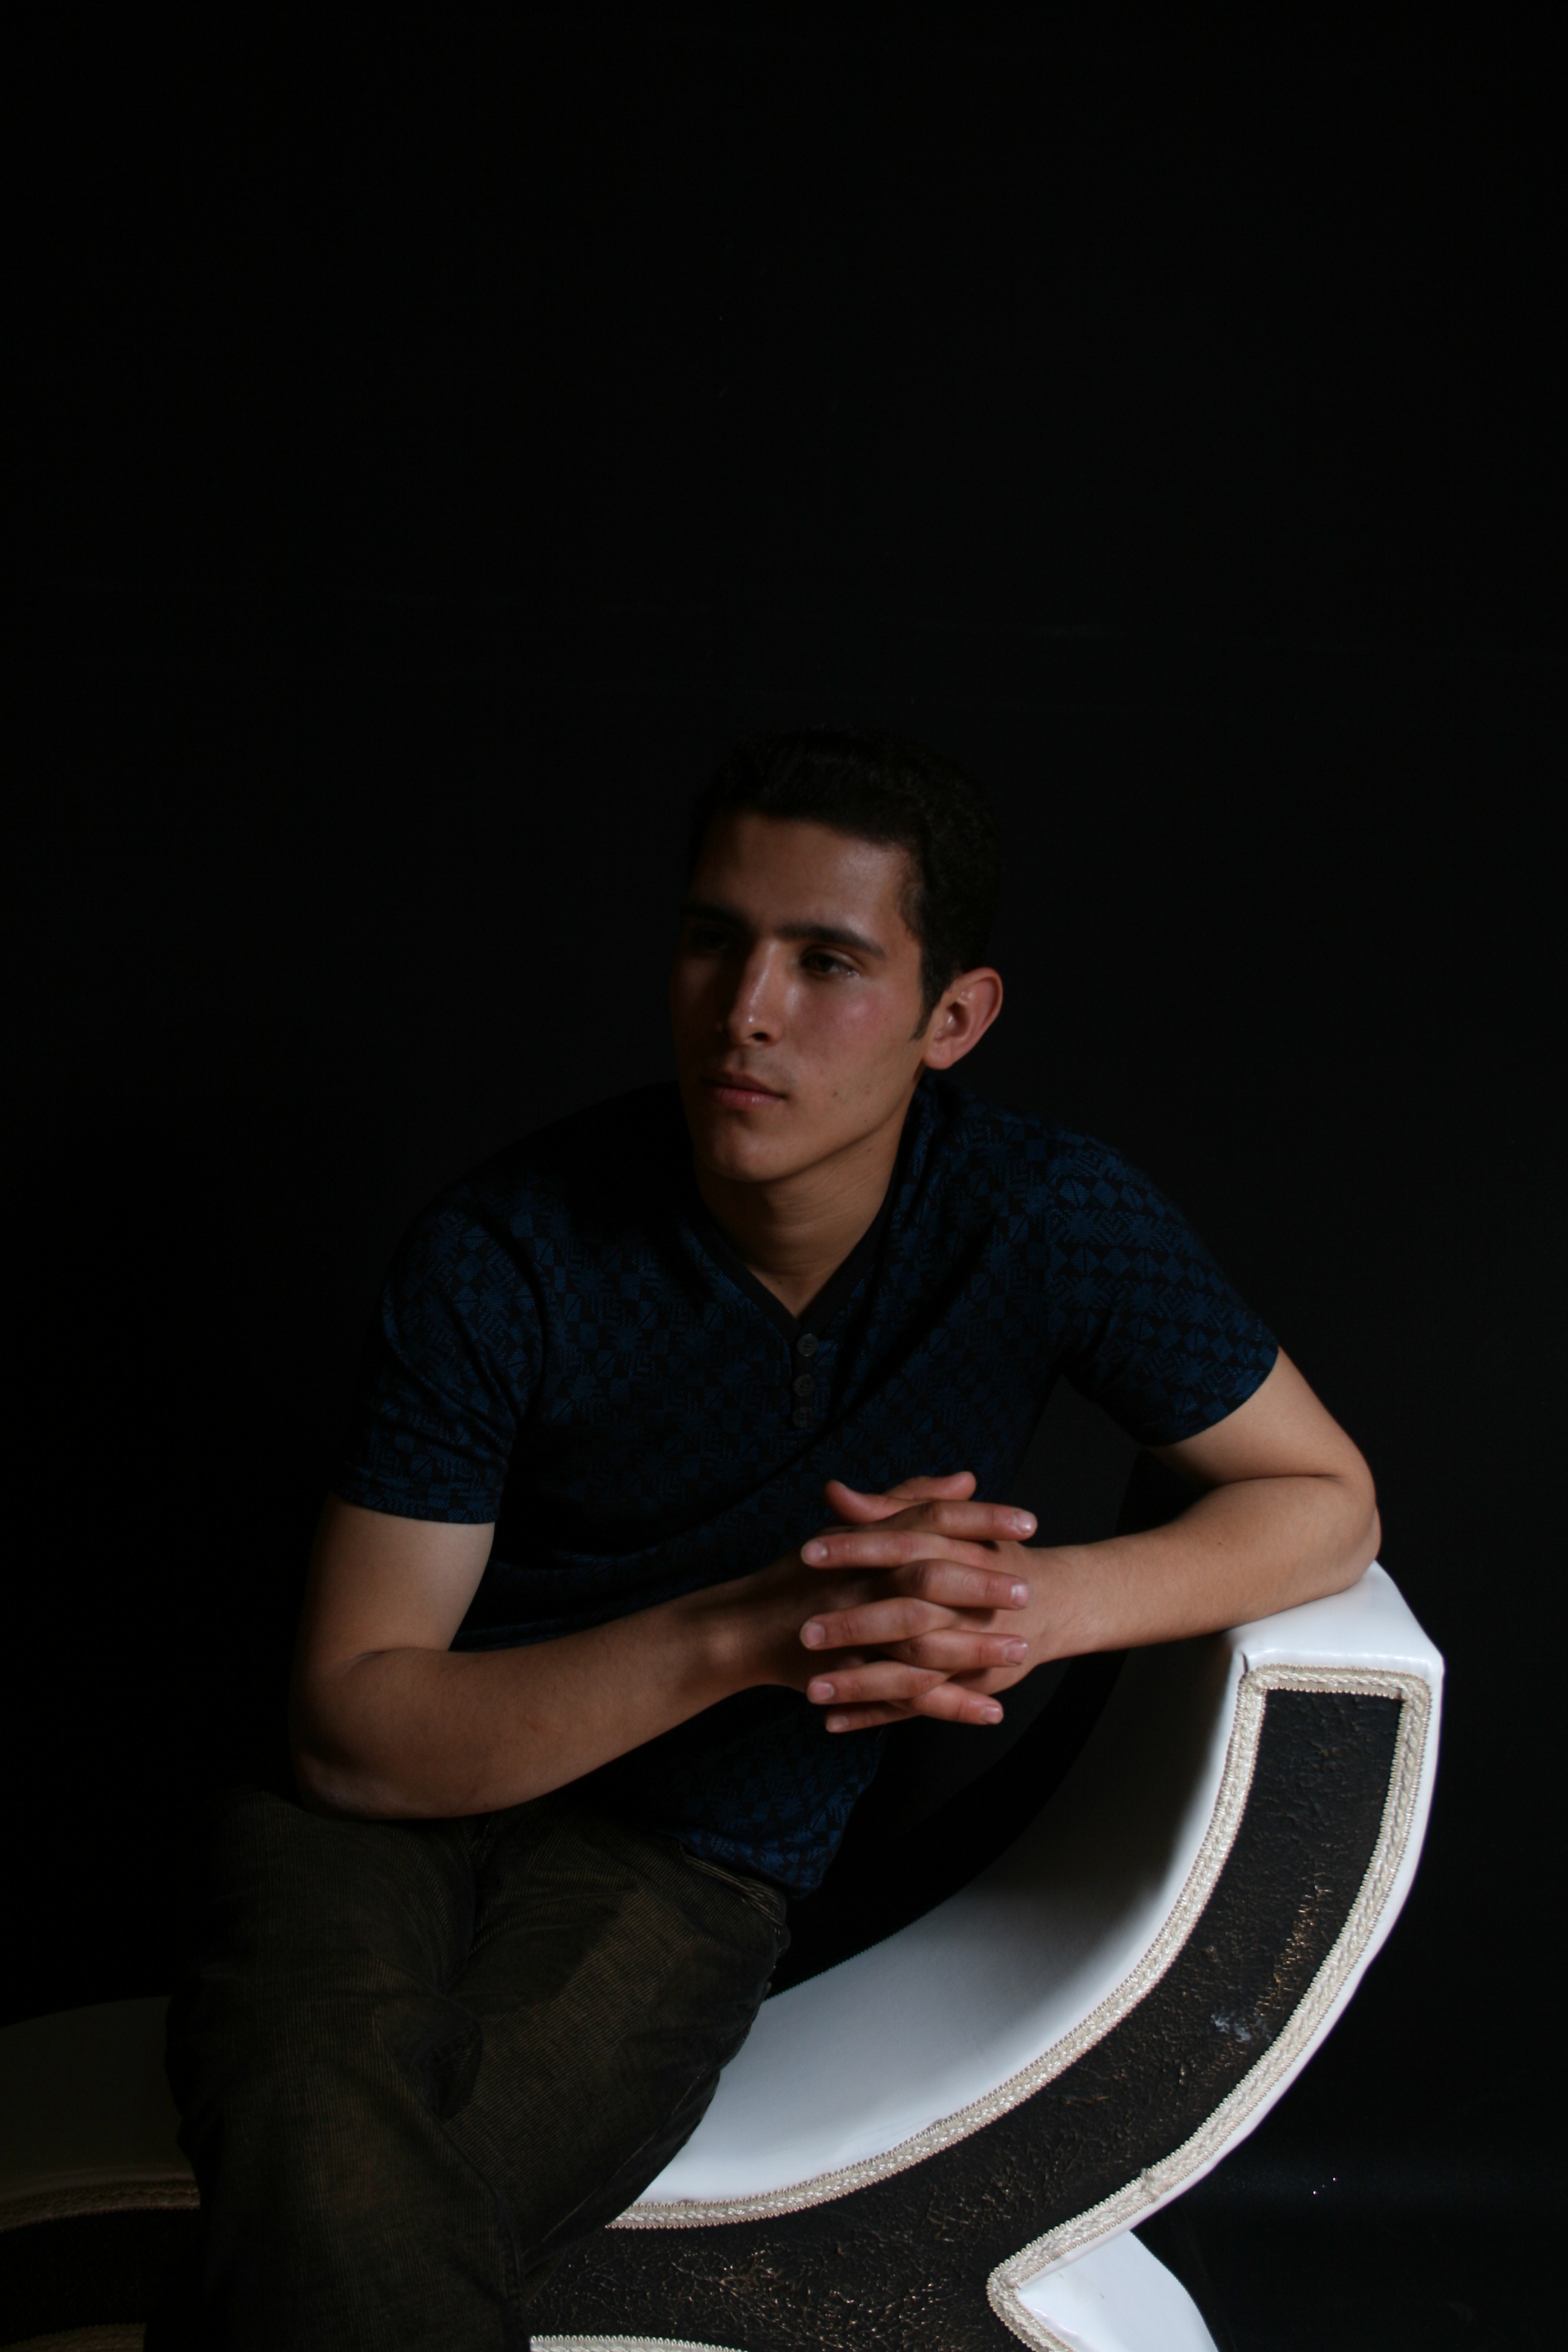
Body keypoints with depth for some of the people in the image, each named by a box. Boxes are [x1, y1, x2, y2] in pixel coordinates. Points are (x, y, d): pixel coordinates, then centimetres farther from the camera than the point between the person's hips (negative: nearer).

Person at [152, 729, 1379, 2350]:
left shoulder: (1047, 1222, -11)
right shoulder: (502, 1257, -14)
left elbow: (1326, 1501, 1)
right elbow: (351, 1723, -13)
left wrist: (1041, 1604, -21)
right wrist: (745, 1632, -28)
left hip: (690, 1861, 0)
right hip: (402, 1790, 0)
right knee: (331, 2175, -34)